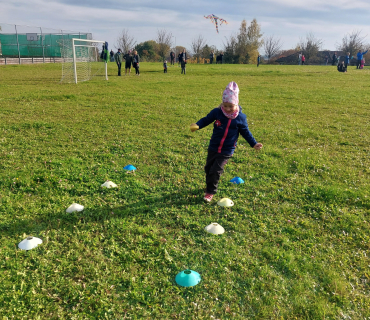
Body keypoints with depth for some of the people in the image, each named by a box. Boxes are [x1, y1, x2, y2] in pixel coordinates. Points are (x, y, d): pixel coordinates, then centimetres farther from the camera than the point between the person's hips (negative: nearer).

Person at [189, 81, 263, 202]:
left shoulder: (240, 118, -9)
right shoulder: (217, 112, -8)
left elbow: (245, 132, 4)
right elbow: (206, 120, 2)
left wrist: (254, 144, 0)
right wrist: (197, 125, -18)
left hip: (227, 151, -3)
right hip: (213, 147, 3)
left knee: (215, 171, -7)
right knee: (208, 168, 15)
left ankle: (210, 192, 13)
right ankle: (209, 186, 41)